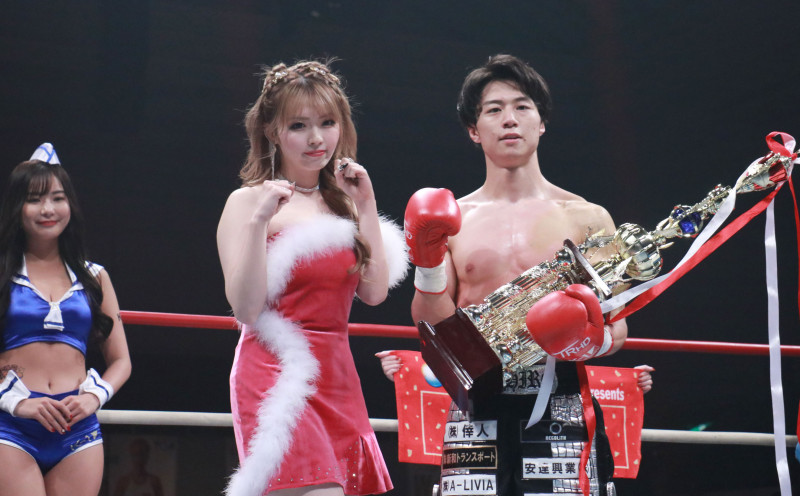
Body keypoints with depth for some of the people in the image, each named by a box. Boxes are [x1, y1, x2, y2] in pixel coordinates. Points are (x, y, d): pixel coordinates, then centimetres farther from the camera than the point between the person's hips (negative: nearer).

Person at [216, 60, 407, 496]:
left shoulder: (341, 203, 14)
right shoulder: (248, 201, -1)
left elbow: (374, 293, 4)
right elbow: (246, 308, -10)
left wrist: (366, 207, 3)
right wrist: (259, 219, -18)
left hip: (338, 378, 6)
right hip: (277, 374, -6)